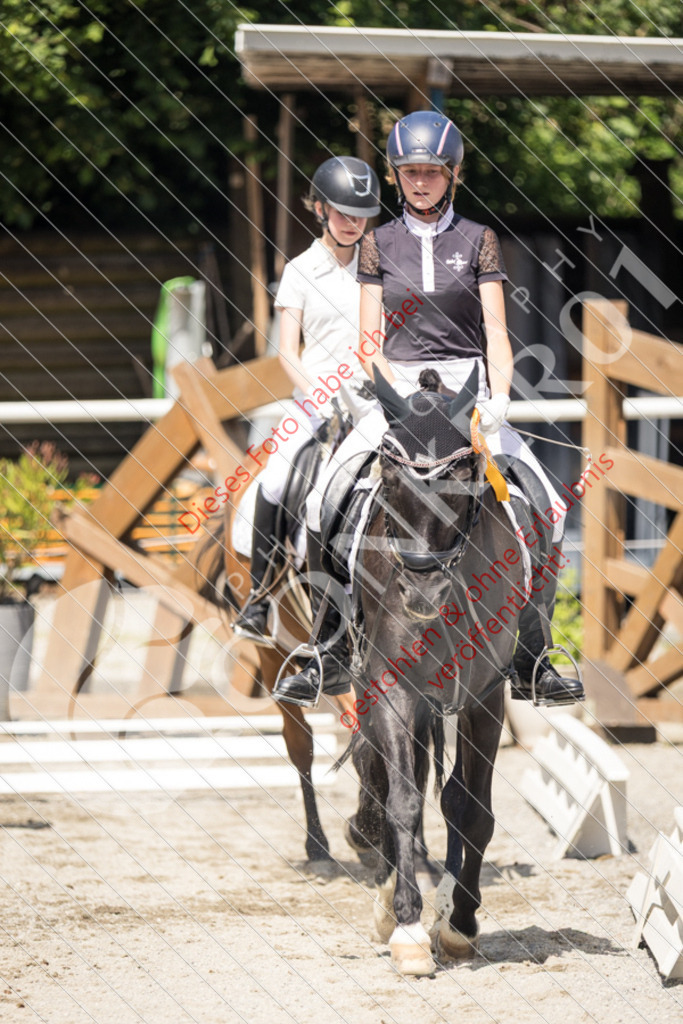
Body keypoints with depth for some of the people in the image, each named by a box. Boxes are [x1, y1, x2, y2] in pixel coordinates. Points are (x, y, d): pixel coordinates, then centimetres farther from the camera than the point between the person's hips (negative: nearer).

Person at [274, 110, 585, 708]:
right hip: (397, 390, 0)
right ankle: (326, 652, -6)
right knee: (323, 503, -16)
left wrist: (499, 394, -15)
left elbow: (496, 329, 1)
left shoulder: (477, 240, 6)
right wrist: (397, 392, -14)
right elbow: (370, 340, 4)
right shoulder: (380, 244, 8)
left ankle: (530, 661, -6)